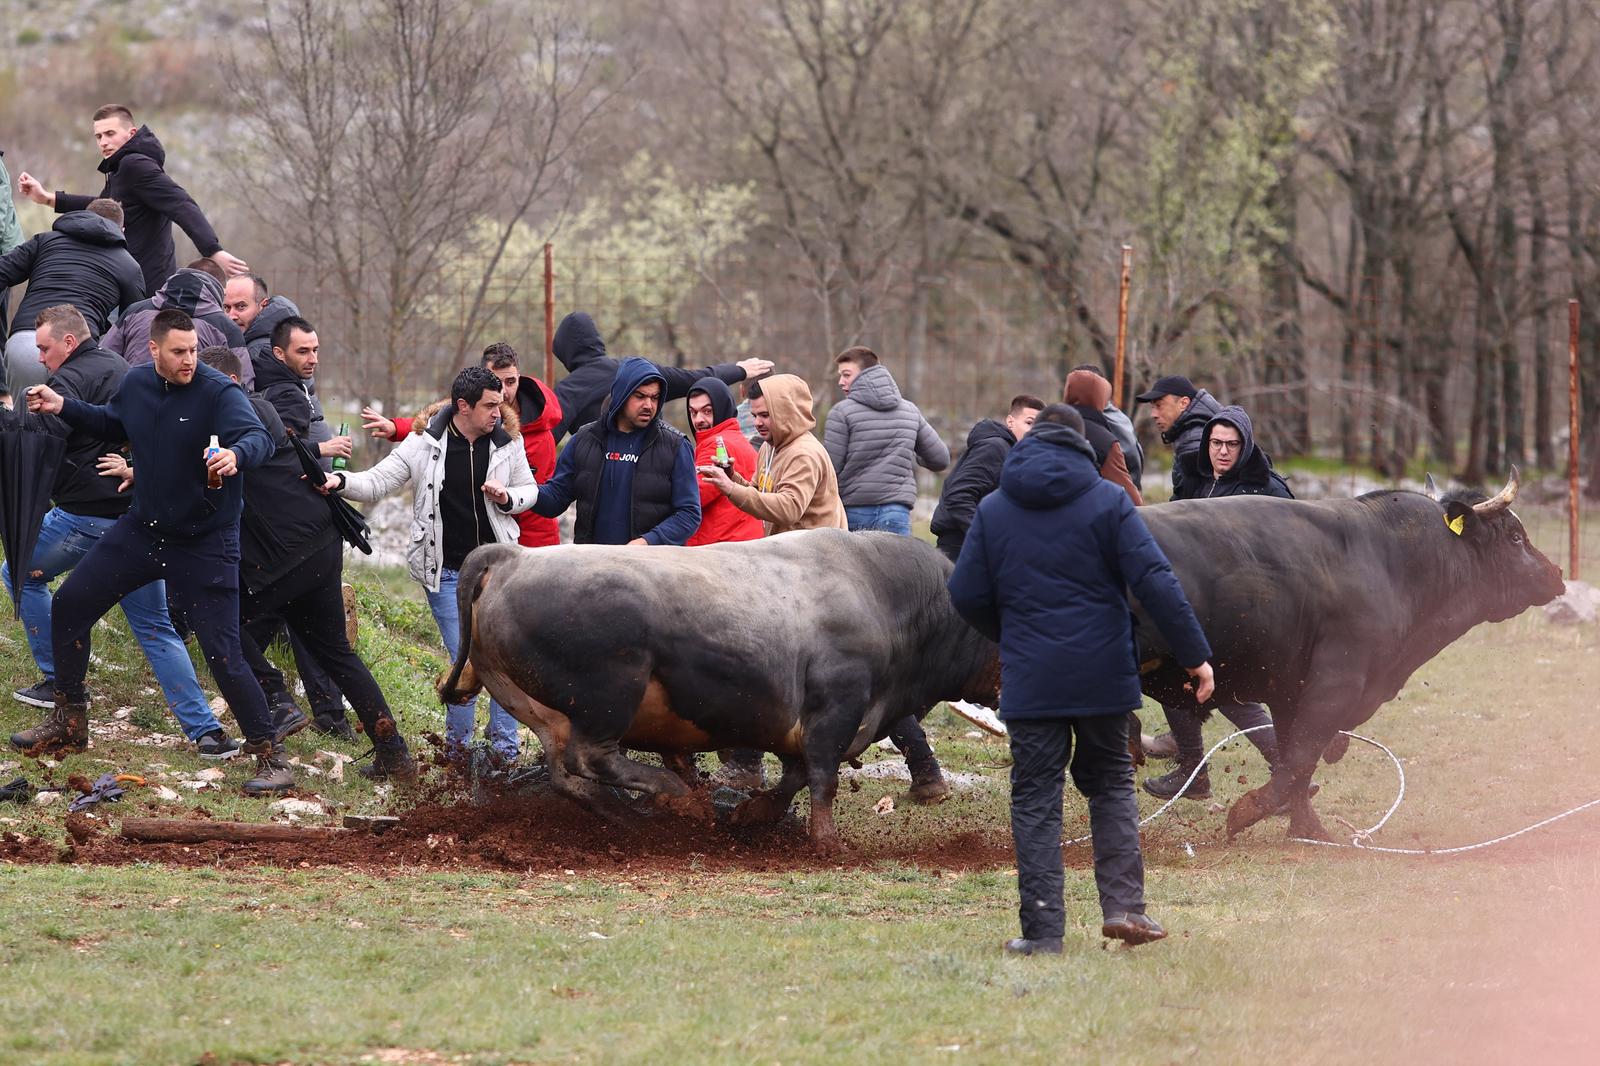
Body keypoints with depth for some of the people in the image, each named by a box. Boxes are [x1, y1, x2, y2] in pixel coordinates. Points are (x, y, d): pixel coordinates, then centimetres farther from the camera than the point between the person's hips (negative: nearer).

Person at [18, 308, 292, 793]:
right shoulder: (136, 384, -1)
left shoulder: (219, 392, -20)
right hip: (143, 529, 6)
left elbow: (258, 438, -36)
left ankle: (271, 757, -1)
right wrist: (64, 407, 8)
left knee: (224, 654, -11)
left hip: (204, 543, -6)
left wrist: (237, 453, -58)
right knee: (70, 604, 8)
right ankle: (68, 723, 24)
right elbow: (112, 423, 21)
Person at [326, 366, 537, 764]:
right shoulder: (424, 445, -7)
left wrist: (507, 498, -9)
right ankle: (458, 745, 12)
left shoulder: (506, 444, -1)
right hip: (446, 574, -2)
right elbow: (376, 483, -7)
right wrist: (340, 480, -26)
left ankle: (505, 747, 12)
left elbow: (530, 489, 13)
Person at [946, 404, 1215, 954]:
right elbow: (1155, 582, -9)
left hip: (1029, 681, 0)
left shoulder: (993, 510, 5)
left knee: (1035, 799, 5)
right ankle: (1123, 905, 5)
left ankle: (1042, 928, 0)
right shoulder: (1108, 501, -1)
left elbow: (967, 595, 5)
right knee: (1111, 783, 16)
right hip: (1103, 675, 0)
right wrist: (1195, 655, -6)